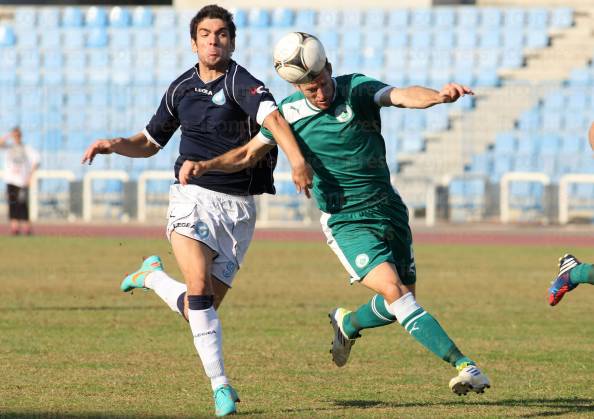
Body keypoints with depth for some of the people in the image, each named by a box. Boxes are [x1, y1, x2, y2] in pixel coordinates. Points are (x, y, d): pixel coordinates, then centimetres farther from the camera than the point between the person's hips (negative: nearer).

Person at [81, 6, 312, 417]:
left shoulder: (241, 82, -8)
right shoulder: (182, 88, 9)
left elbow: (273, 118, -29)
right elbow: (150, 142, 24)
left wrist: (297, 160, -48)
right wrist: (114, 145, 3)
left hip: (238, 206, -2)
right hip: (193, 195, 2)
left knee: (203, 310, -1)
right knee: (199, 289, -20)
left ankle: (154, 276, 30)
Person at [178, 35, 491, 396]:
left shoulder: (356, 89, -6)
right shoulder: (290, 112, -2)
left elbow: (403, 96, -24)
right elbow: (247, 153, 11)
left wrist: (439, 95, -44)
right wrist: (204, 166, -4)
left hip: (389, 209, 2)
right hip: (347, 221, -2)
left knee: (403, 302, 8)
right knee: (394, 291, -22)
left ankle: (348, 324, 40)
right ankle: (464, 365, -26)